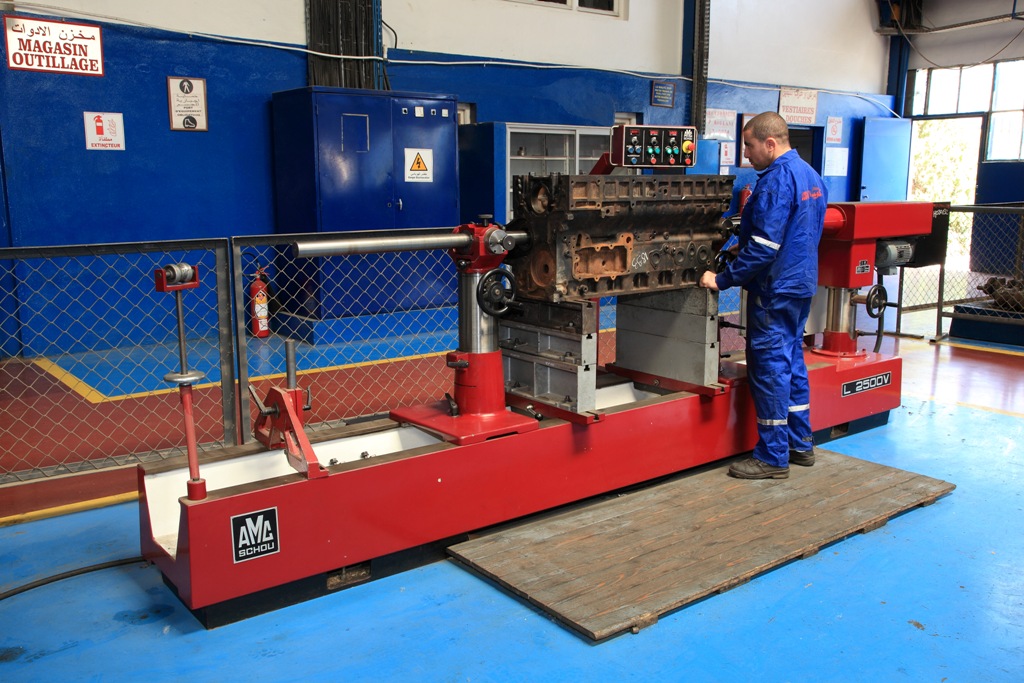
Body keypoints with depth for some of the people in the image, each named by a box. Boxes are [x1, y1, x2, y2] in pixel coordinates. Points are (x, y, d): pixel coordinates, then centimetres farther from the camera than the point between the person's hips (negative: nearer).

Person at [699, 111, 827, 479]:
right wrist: (744, 247, 16)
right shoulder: (810, 175, 12)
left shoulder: (776, 180, -19)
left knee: (770, 368, -3)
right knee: (792, 361, 17)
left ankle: (773, 457, 5)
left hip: (775, 289, -10)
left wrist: (723, 279, -18)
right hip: (802, 284, 10)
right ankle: (800, 444, 26)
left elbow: (764, 246, -24)